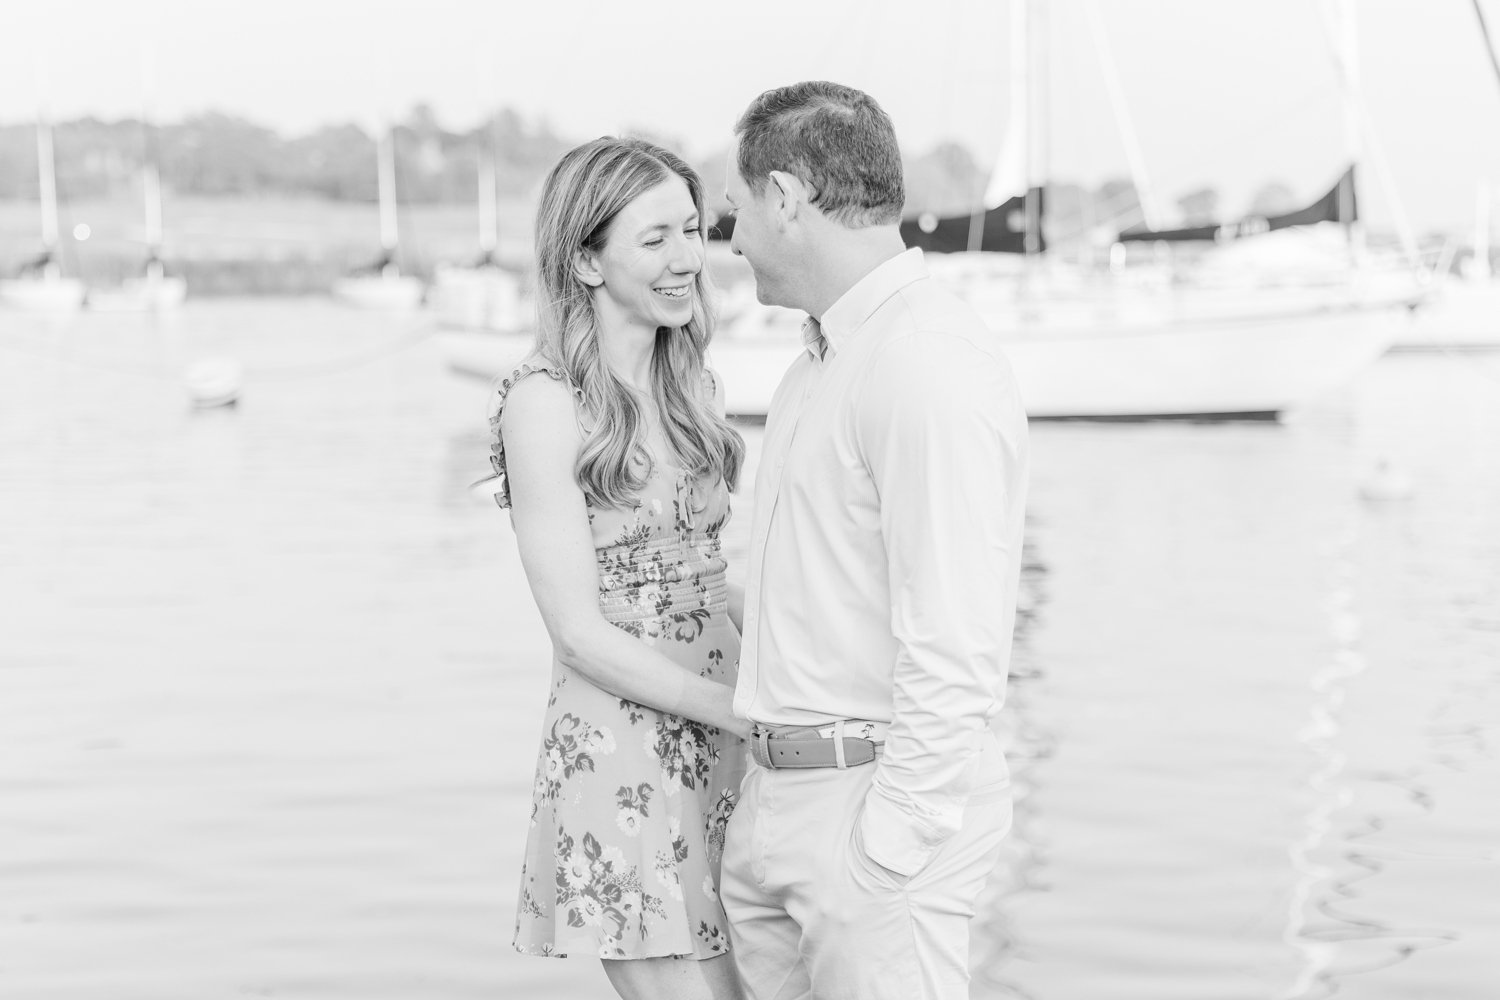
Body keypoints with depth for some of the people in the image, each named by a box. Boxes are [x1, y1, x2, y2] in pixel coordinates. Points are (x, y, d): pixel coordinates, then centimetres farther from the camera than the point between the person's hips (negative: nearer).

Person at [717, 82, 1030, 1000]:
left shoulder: (931, 368, -17)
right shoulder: (825, 359, 16)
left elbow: (956, 648, -21)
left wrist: (886, 849, -20)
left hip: (883, 797, -9)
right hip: (779, 791, 9)